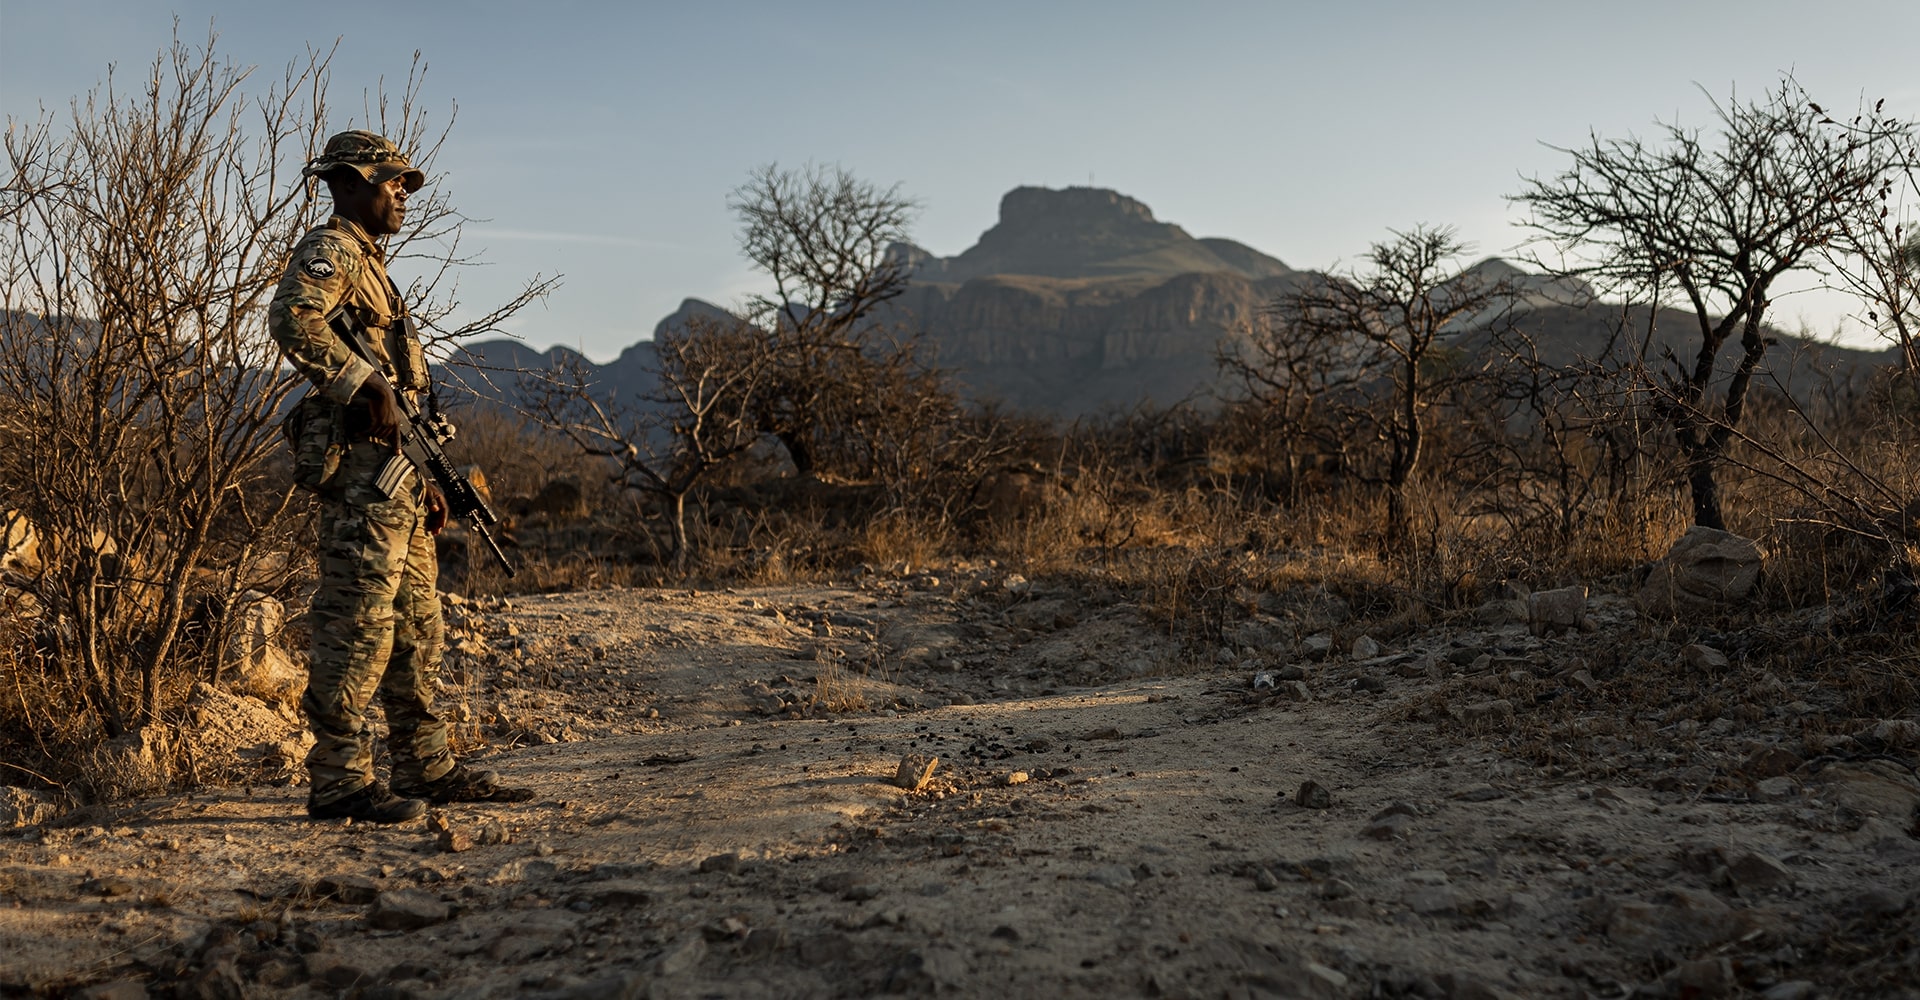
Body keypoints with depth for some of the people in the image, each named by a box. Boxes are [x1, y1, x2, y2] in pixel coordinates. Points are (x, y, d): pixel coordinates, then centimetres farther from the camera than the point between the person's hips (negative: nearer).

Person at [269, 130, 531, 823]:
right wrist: (366, 382, -24)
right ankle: (339, 780, -3)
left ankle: (428, 769, 18)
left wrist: (425, 478, 21)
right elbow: (292, 317, -27)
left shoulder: (368, 261, 26)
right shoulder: (330, 251, -4)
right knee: (358, 623, -9)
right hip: (358, 462, -10)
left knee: (417, 624, 11)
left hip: (393, 467, 10)